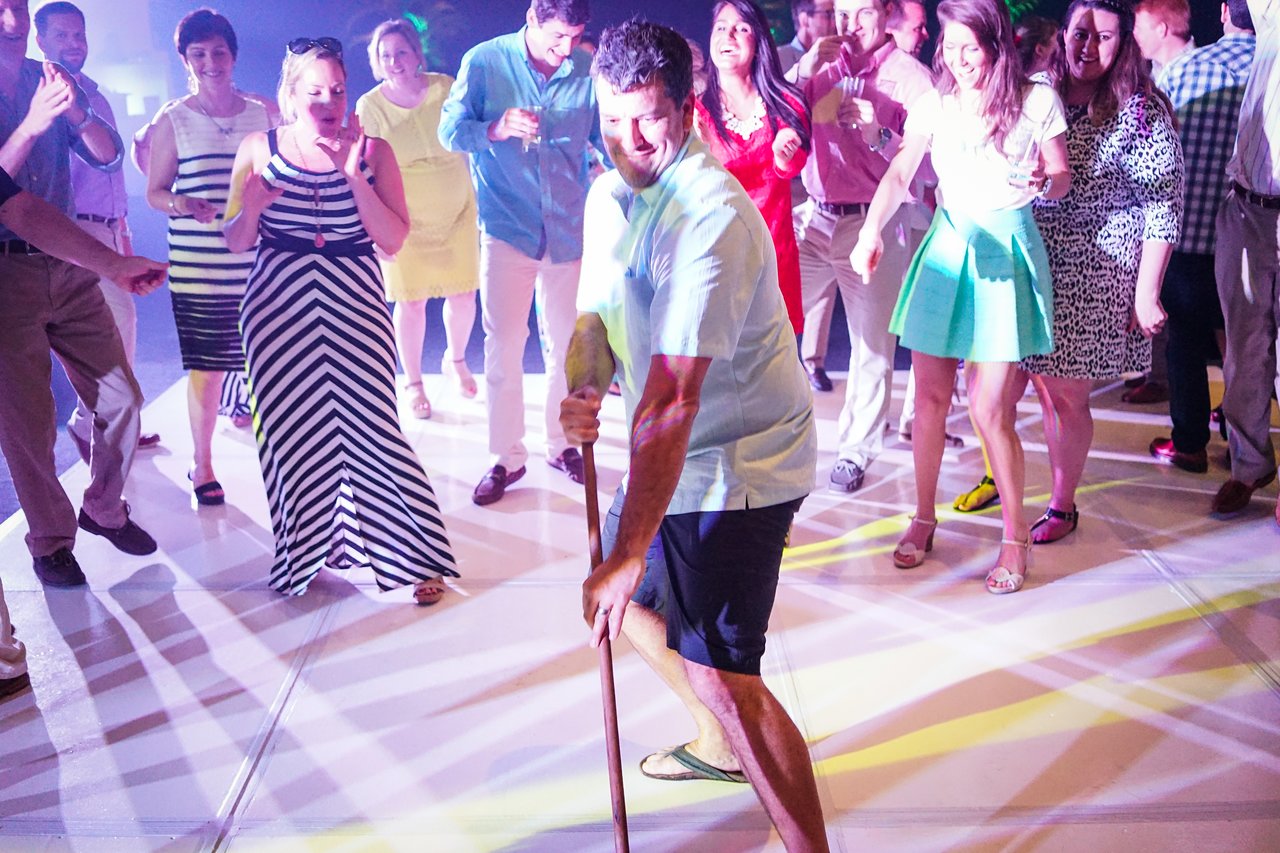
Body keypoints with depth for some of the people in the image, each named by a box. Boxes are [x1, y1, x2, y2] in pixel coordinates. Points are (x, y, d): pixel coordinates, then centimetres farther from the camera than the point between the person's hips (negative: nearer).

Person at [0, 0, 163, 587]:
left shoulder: (48, 81, 6)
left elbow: (107, 155, -1)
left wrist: (76, 114, -21)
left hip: (67, 264, 5)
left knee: (121, 397, 6)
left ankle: (104, 509, 27)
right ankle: (50, 543, 19)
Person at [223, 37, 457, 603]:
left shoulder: (373, 150, -2)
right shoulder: (259, 149, 0)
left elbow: (392, 242, -8)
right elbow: (236, 243, 4)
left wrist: (354, 176, -17)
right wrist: (251, 210, -17)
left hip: (354, 305, -1)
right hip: (279, 307, 2)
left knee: (367, 423, -5)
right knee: (293, 428, 9)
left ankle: (413, 555, 8)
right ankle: (305, 546, 30)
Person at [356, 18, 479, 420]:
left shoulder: (444, 87, -7)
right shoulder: (370, 107, -10)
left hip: (457, 209, 2)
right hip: (407, 219, -2)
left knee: (463, 297, 8)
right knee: (412, 302, 3)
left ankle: (456, 360, 38)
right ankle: (412, 383, 24)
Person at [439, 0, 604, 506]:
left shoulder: (588, 70, -1)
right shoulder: (484, 62, -4)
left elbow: (609, 139, 5)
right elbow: (450, 130, -6)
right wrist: (496, 129, -23)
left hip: (569, 230, 2)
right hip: (507, 228, -2)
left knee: (566, 344, 10)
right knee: (502, 345, 0)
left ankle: (562, 445, 27)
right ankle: (505, 458, 11)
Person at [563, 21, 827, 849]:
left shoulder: (712, 214, -27)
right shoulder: (609, 195, 3)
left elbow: (672, 397, -32)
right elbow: (597, 316, 10)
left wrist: (629, 552, -33)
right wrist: (581, 390, -15)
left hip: (738, 464, -9)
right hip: (679, 456, 9)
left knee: (717, 671, -12)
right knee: (632, 605, 23)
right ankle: (724, 746, 46)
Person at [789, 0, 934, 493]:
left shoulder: (911, 77, -4)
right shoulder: (822, 66, 8)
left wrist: (878, 135, -21)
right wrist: (805, 69, -9)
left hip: (874, 225, -3)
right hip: (812, 220, 3)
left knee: (872, 346, 4)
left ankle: (854, 453, 19)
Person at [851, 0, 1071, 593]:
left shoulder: (1037, 101, -4)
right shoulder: (935, 104, 2)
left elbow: (1063, 180, 3)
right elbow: (899, 172, -8)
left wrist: (1043, 182, -21)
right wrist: (871, 231, -25)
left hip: (1006, 251, -3)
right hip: (946, 247, 3)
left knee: (990, 410, -6)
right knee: (930, 395, 7)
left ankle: (1016, 536, 12)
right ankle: (924, 518, 25)